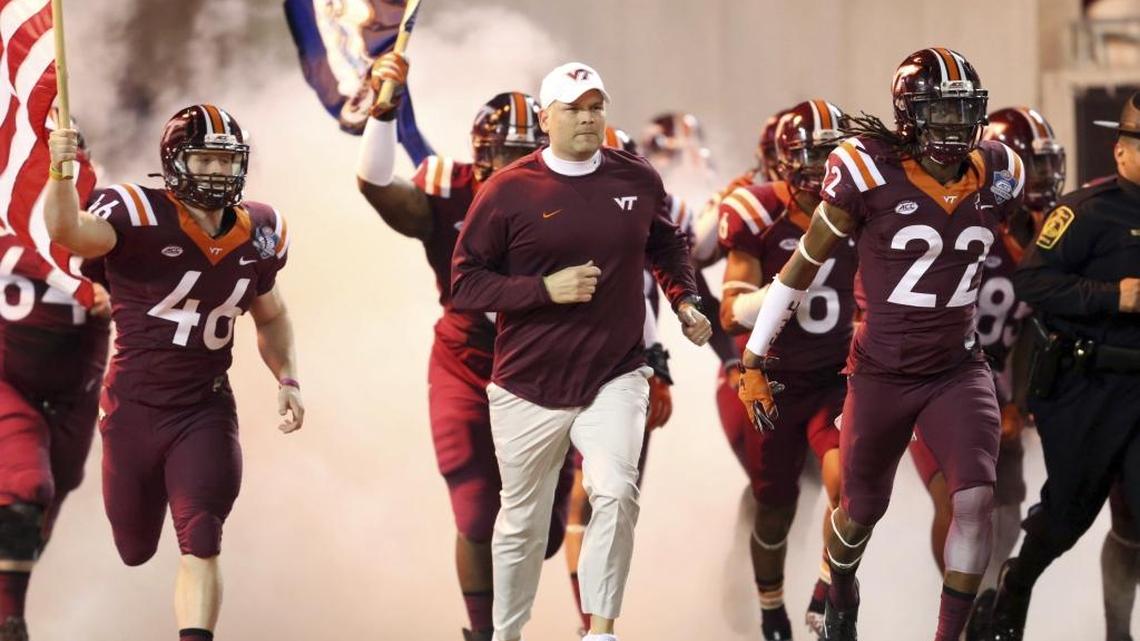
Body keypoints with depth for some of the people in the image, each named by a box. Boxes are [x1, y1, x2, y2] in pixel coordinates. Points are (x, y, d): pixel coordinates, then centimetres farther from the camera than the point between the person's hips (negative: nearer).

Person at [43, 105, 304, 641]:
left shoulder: (256, 235, 2)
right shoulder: (139, 216, -15)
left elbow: (270, 318, 19)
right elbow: (70, 233, -35)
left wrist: (287, 379, 4)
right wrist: (61, 171, -52)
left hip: (205, 410, 2)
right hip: (135, 408, -2)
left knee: (200, 545, -16)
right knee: (134, 551, 14)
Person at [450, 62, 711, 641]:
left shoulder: (638, 181, 3)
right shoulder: (507, 192, -8)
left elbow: (666, 245, 24)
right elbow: (464, 285, -8)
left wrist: (685, 301, 9)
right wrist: (545, 289, -18)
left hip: (615, 376, 1)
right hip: (528, 388, -1)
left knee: (615, 494, -22)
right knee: (522, 523, 10)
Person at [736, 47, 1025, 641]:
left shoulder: (996, 178, -3)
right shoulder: (872, 175, -16)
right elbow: (802, 267, -7)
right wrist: (754, 362, -4)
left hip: (959, 370, 2)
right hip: (882, 374, -2)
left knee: (976, 497, -18)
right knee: (862, 507, 14)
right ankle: (840, 588, 47)